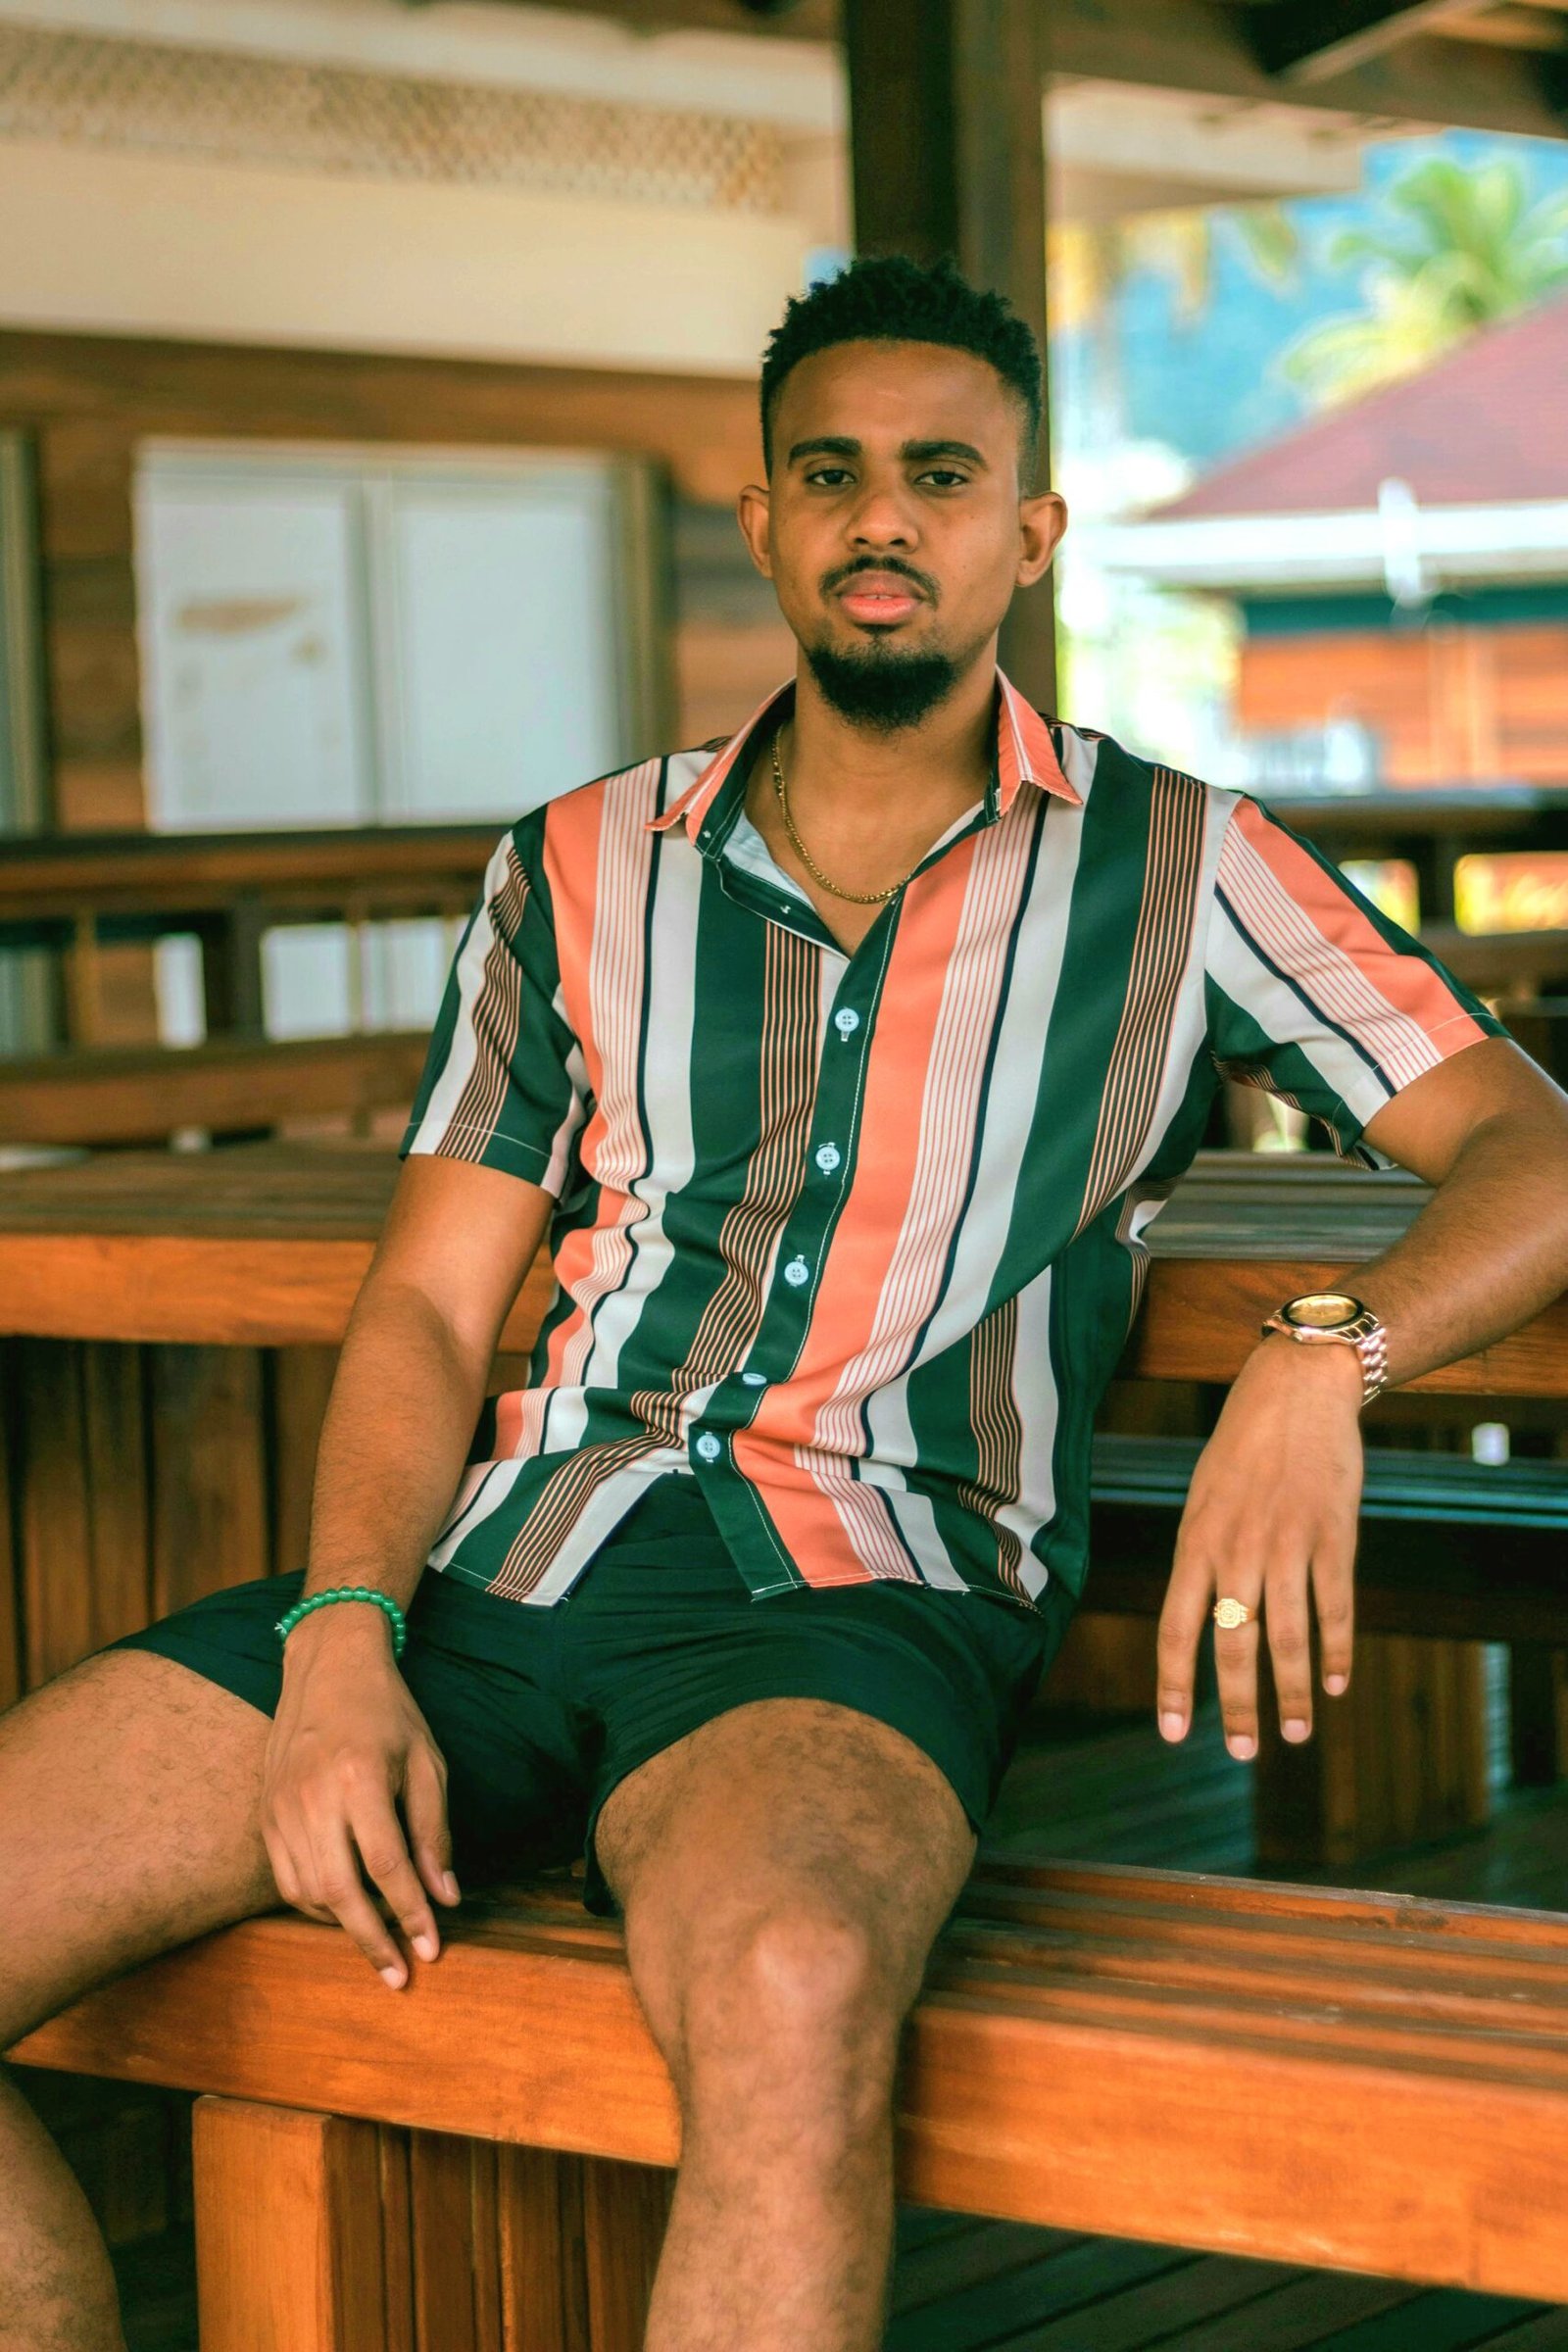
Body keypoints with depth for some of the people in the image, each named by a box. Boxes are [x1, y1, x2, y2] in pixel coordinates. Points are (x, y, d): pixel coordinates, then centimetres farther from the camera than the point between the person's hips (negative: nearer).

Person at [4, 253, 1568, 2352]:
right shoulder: (582, 876, 18)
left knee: (786, 1991, -40)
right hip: (503, 1549, 4)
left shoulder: (1175, 874, 11)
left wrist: (1321, 1359, -19)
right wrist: (341, 1644, -5)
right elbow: (428, 1307, 15)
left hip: (860, 1585, -4)